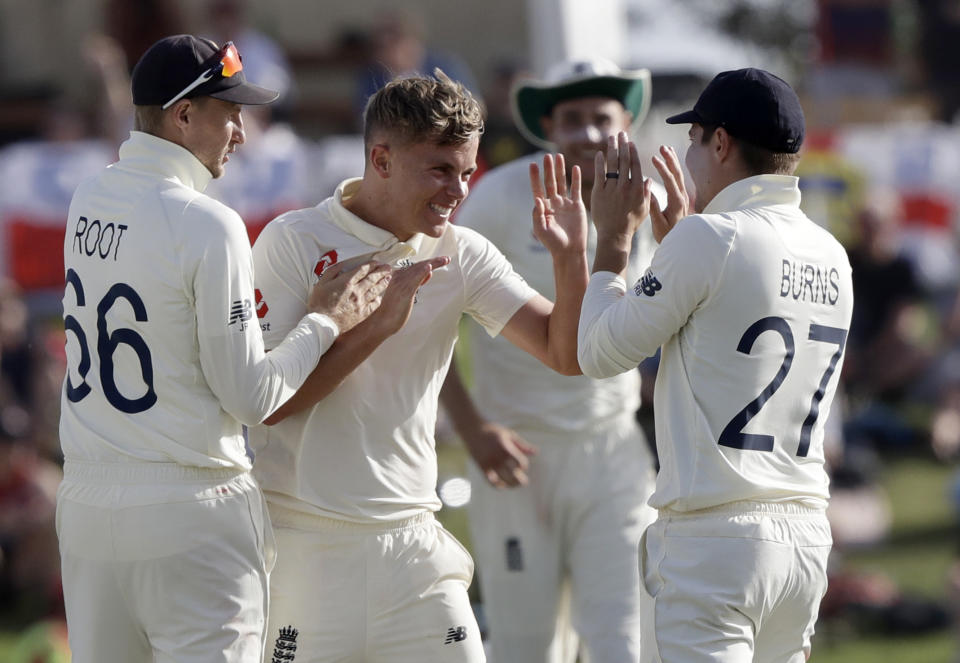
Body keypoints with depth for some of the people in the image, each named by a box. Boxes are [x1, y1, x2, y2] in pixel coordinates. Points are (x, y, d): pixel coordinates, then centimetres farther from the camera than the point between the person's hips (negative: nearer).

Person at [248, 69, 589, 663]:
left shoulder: (462, 256, 7)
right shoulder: (294, 241, -6)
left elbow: (567, 353, 2)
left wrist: (572, 258, -15)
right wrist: (379, 323, -19)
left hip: (412, 545, 4)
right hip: (304, 542, -4)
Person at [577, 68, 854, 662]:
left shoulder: (708, 239, -11)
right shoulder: (832, 257, 12)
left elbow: (601, 353, -2)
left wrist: (614, 237, 10)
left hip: (713, 539, -7)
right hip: (807, 537, 7)